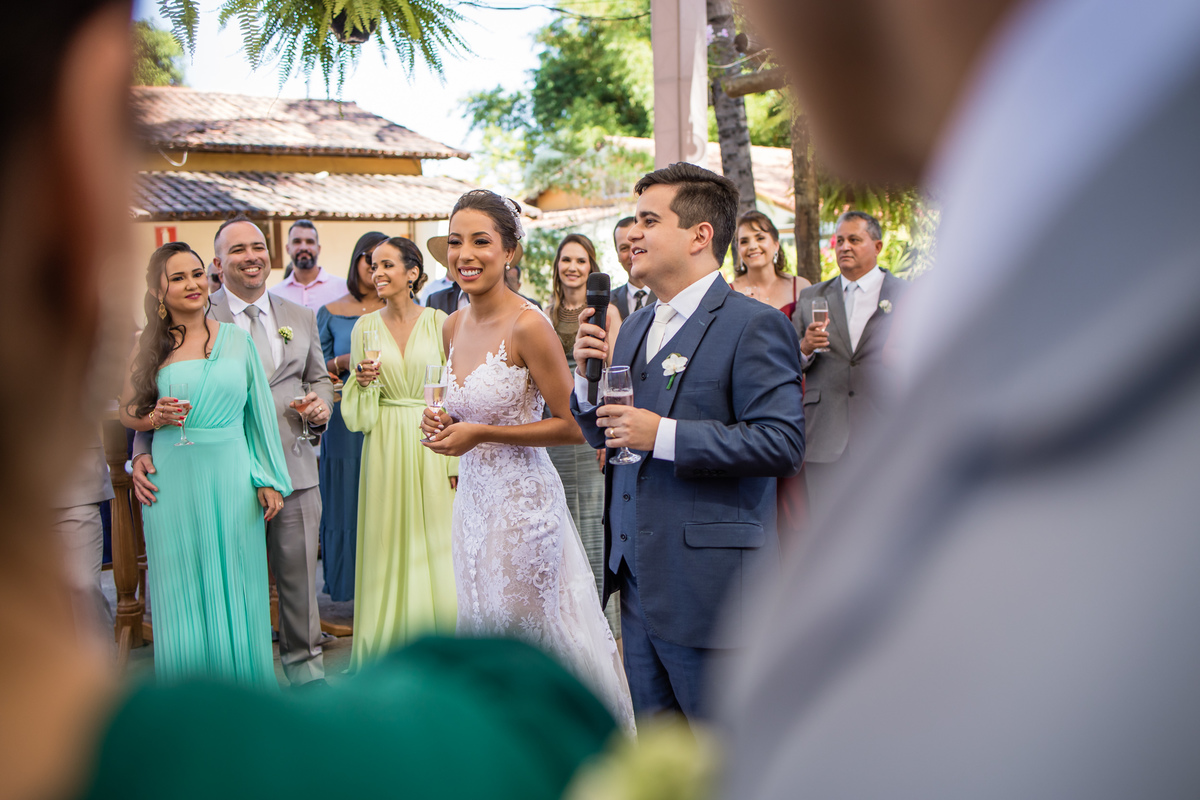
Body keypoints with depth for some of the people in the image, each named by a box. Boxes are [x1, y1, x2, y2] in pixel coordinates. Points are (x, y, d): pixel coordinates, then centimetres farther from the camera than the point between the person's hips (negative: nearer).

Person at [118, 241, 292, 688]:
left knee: (234, 594, 6)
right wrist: (154, 418, -11)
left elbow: (260, 414, 8)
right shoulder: (150, 347, 3)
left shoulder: (237, 340, 5)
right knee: (183, 596, 6)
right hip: (172, 480, 0)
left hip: (231, 479, 0)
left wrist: (270, 479, 4)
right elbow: (126, 412, 11)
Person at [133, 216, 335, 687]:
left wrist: (320, 407, 0)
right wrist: (142, 454, -14)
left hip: (294, 468, 3)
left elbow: (319, 378, 23)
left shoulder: (300, 318, 13)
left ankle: (305, 668, 26)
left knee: (299, 575, 9)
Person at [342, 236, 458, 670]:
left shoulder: (438, 322, -1)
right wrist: (363, 381, -13)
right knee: (389, 543, 5)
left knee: (436, 542, 3)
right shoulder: (365, 326, 5)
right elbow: (360, 409, 9)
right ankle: (390, 655, 15)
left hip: (431, 444, -2)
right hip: (385, 445, 2)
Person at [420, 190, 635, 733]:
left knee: (522, 631, 4)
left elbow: (572, 426, -15)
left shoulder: (528, 326, -17)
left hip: (521, 498, -7)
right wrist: (446, 422, 0)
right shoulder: (453, 326, 6)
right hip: (473, 495, 7)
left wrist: (480, 434, -17)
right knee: (484, 630, 16)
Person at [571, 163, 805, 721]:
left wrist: (664, 435, -23)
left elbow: (783, 442, -20)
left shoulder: (753, 325, -11)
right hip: (638, 581, 8)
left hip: (708, 586, -8)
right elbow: (603, 434, 20)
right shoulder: (635, 327, 15)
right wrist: (588, 376, 0)